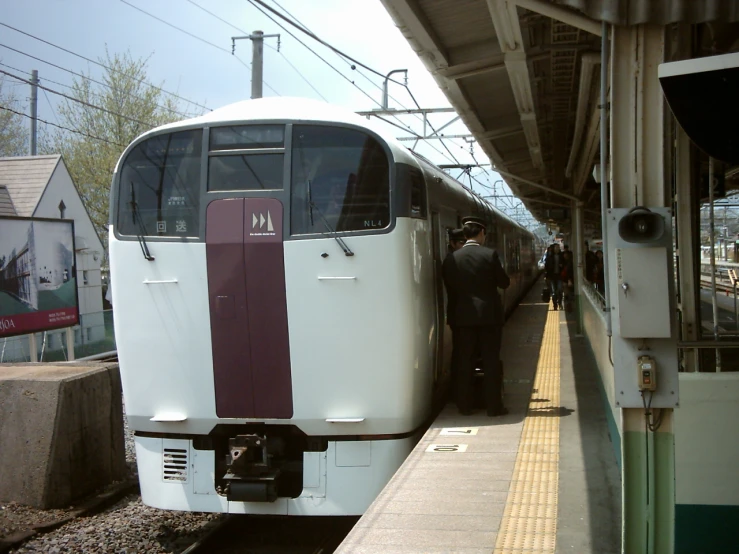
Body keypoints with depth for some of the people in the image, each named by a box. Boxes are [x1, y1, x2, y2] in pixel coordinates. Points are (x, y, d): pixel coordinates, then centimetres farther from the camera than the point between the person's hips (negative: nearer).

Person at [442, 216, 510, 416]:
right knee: (491, 361, 5)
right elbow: (504, 282, -1)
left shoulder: (451, 259, -1)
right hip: (489, 315, -2)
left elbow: (450, 290, 4)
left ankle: (464, 405, 14)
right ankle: (494, 406, 9)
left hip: (463, 317, 2)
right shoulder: (490, 255, -9)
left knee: (464, 362, 9)